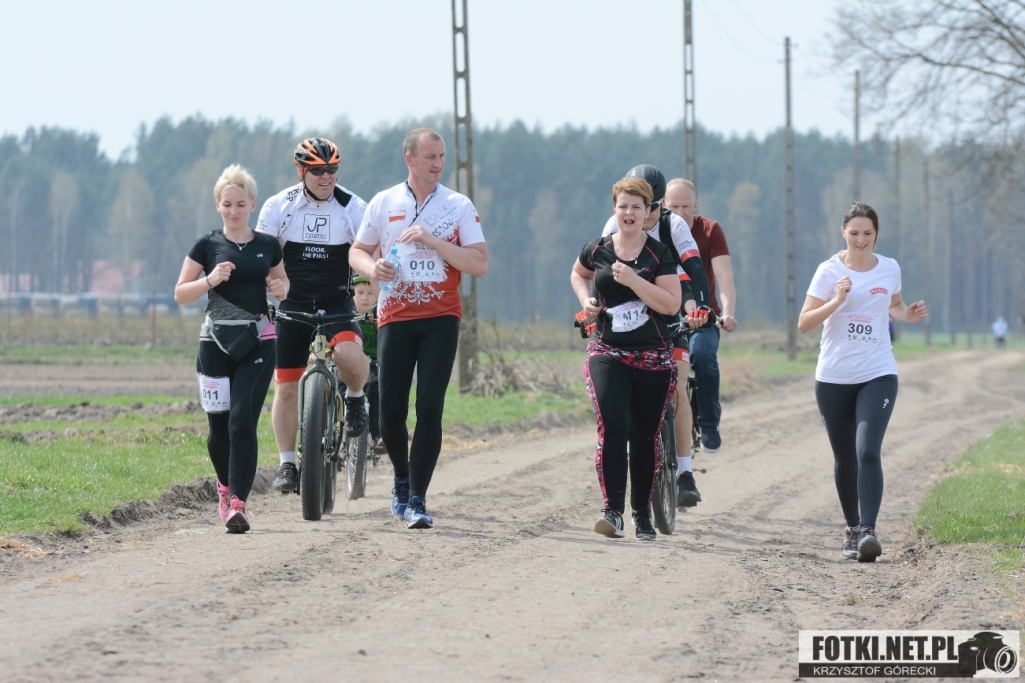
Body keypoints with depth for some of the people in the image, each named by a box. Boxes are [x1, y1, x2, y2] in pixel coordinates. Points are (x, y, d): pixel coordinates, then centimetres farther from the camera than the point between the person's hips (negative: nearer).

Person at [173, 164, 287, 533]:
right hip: (217, 341, 0)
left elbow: (281, 281, 23)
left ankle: (238, 503, -15)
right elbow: (180, 294, 3)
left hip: (257, 342, 0)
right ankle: (226, 485, 31)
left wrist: (281, 287, -1)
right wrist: (210, 281, -15)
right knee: (219, 427, 2)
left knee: (243, 421, -13)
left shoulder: (267, 246, 7)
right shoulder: (208, 245, 2)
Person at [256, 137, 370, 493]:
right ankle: (287, 465, 10)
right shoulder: (279, 206, -4)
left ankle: (356, 398, 2)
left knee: (349, 353, -31)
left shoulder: (352, 208, -5)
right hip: (292, 304, 1)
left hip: (337, 302, -1)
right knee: (286, 388, -1)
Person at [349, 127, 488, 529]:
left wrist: (432, 240, -15)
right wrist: (372, 267, -10)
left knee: (430, 410, -10)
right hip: (395, 316, 1)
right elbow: (357, 252, 14)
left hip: (440, 319, -1)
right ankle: (402, 478, 28)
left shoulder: (459, 206, 2)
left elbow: (479, 265, -4)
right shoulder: (383, 204, 6)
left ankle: (417, 500, -6)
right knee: (391, 413, -1)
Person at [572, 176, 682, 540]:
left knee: (645, 437, 7)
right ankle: (613, 511, -20)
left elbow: (672, 304, -11)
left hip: (653, 358, 0)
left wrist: (633, 280, -20)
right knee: (612, 428, -18)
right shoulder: (597, 250, 3)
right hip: (607, 353, 0)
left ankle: (642, 514, 20)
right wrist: (586, 300, 5)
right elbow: (577, 274, 26)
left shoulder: (659, 254, -3)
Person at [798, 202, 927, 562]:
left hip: (878, 374, 0)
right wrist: (837, 300, -20)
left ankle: (868, 531, -22)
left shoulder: (889, 269, 5)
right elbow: (804, 323, -6)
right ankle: (852, 528, 24)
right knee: (845, 458, 8)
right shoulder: (830, 271, -3)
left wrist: (909, 315, 2)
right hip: (834, 378, 0)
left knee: (868, 452, -17)